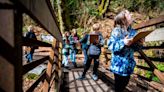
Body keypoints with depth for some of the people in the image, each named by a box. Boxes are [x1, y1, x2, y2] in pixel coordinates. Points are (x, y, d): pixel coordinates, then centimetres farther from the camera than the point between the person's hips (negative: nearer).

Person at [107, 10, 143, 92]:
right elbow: (111, 46, -17)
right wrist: (123, 42, -29)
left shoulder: (133, 32, 6)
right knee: (118, 85, 6)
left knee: (125, 83, 16)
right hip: (119, 64, -5)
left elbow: (135, 48, 9)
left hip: (129, 64, 5)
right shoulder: (116, 31, -11)